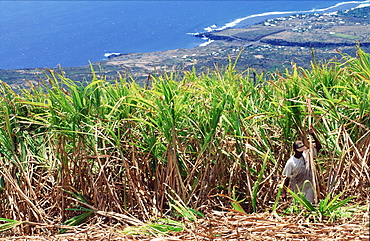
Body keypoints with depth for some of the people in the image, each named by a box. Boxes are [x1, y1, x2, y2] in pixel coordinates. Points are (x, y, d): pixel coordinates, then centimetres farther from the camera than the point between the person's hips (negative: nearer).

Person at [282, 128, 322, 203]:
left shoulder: (307, 154, -4)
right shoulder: (291, 162, -15)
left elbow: (319, 147, -2)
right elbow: (287, 178, -11)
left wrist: (313, 135, -14)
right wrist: (284, 193, -12)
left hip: (308, 187, 2)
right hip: (297, 190, -2)